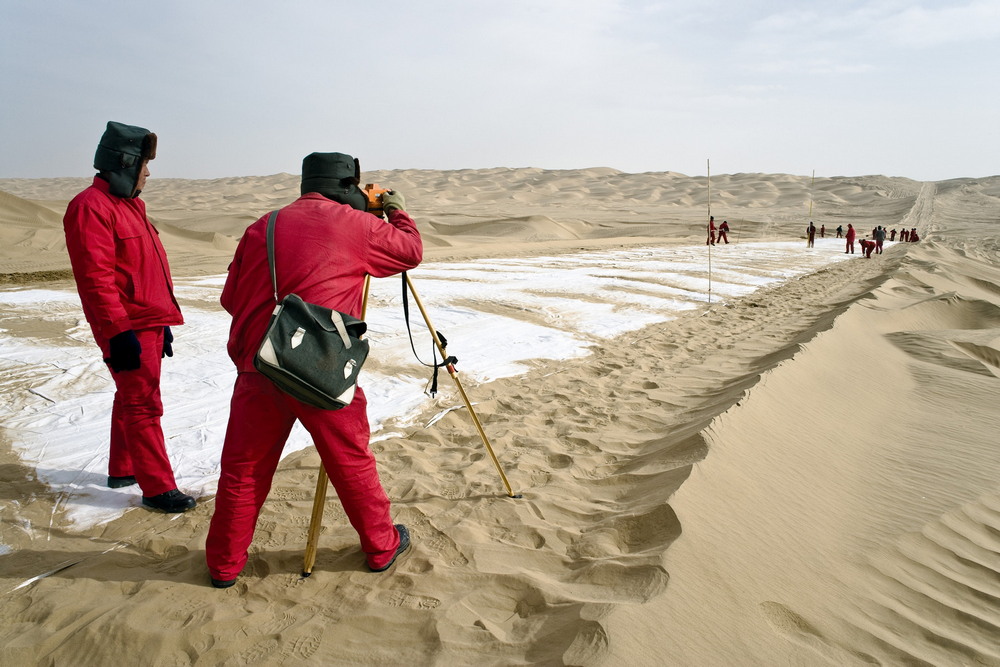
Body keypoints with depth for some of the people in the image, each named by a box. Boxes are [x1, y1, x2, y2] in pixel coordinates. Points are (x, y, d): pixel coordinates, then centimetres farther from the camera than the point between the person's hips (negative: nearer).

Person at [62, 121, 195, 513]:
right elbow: (95, 278, -21)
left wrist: (163, 323, 22)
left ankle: (122, 471, 33)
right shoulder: (91, 207, -14)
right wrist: (119, 332, -24)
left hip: (149, 323, 10)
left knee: (131, 400, 19)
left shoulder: (129, 204, 17)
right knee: (143, 405, -5)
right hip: (128, 329, -10)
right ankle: (157, 488, 3)